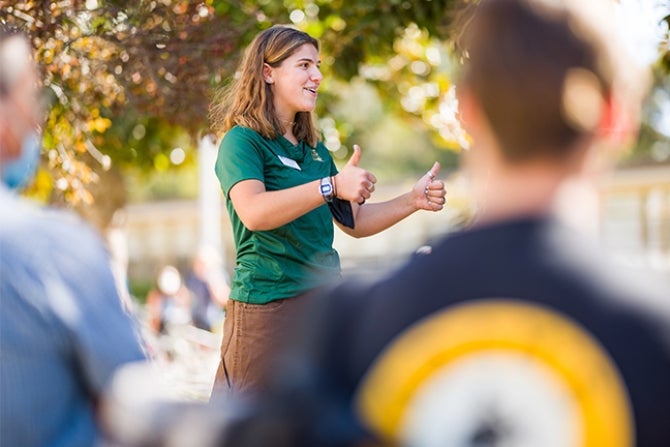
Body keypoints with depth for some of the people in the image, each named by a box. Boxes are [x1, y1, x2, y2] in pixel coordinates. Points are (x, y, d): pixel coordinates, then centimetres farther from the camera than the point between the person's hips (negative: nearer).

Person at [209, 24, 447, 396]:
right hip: (267, 305, -8)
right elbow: (253, 212, -25)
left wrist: (411, 201, 9)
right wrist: (333, 185, -30)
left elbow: (353, 222, 23)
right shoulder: (242, 141, -7)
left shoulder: (315, 150, 18)